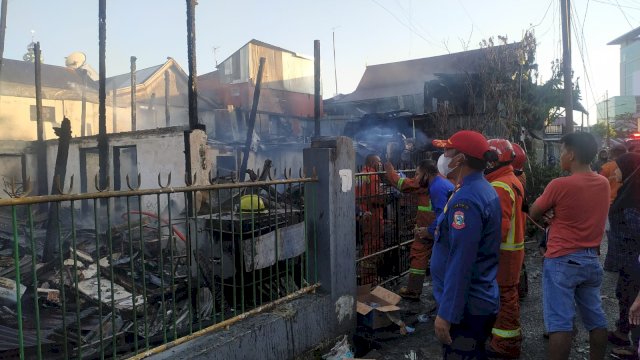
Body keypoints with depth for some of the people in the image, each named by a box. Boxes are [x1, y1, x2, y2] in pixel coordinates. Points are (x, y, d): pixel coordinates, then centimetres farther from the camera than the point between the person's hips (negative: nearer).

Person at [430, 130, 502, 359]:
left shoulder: (466, 199, -23)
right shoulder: (485, 191, 8)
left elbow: (460, 263, -26)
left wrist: (447, 313, -23)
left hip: (465, 306, -10)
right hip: (482, 300, 10)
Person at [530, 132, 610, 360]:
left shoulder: (560, 185, -16)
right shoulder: (604, 183, 4)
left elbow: (533, 214, -6)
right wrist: (555, 211, 0)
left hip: (562, 261, -7)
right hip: (591, 259, 7)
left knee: (559, 322, -3)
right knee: (595, 318, 17)